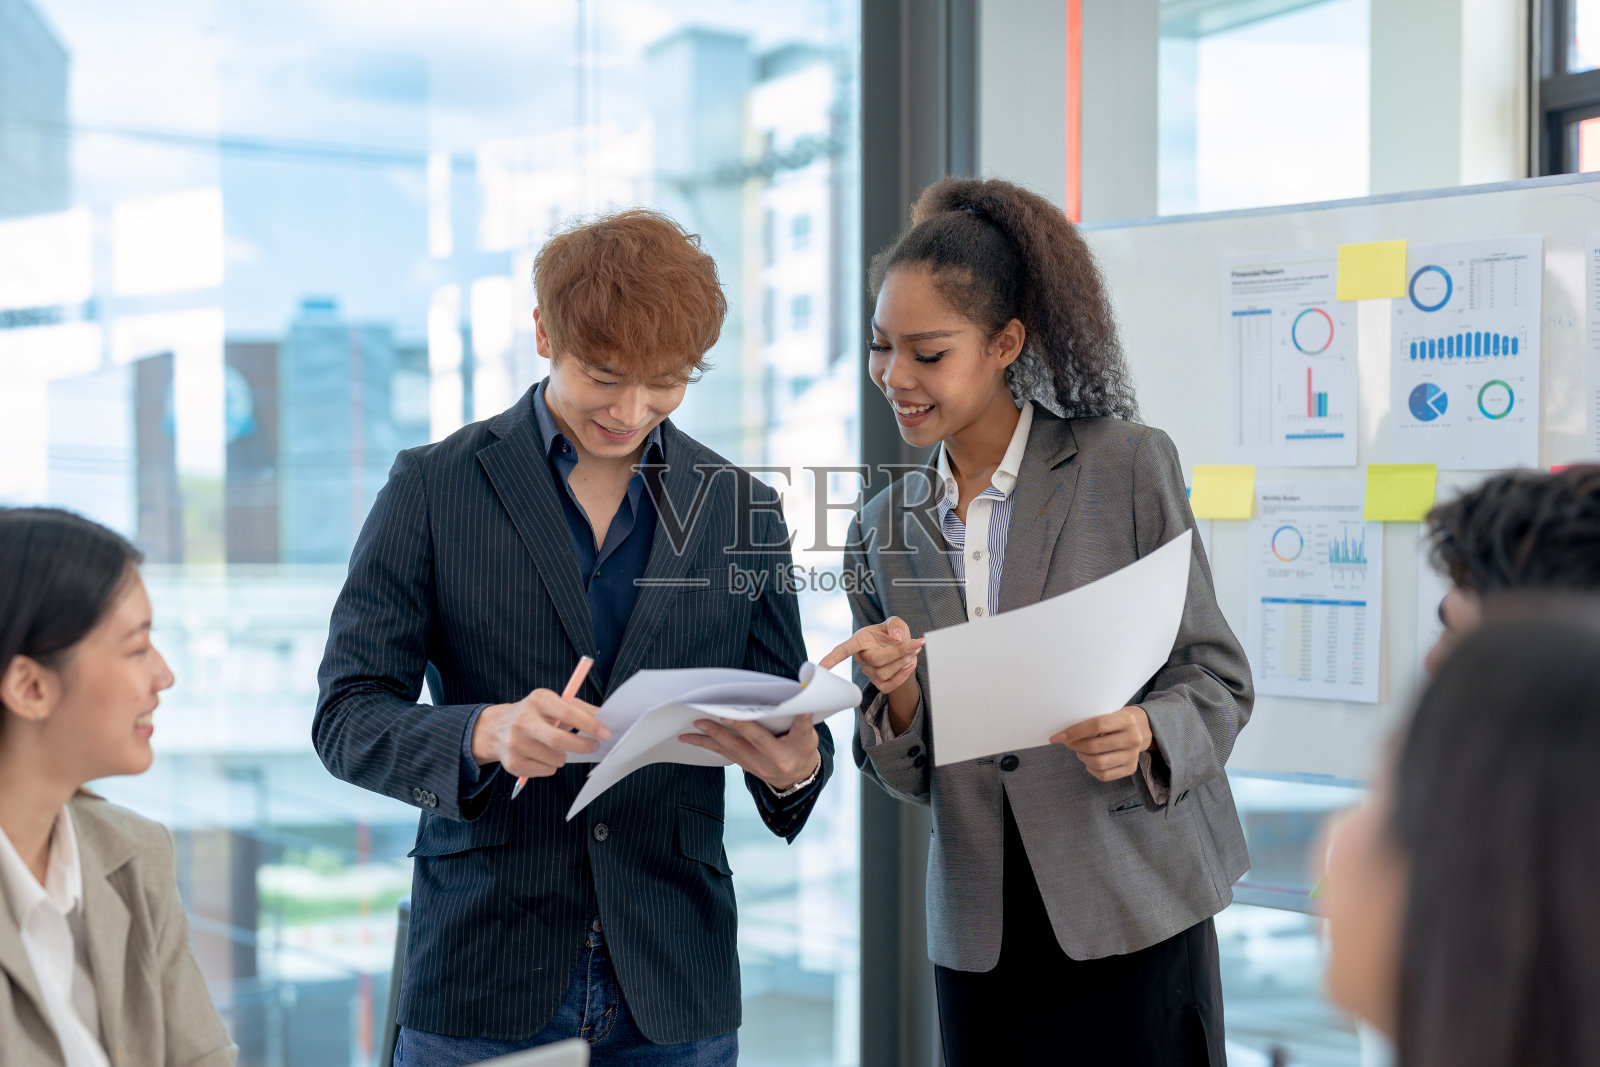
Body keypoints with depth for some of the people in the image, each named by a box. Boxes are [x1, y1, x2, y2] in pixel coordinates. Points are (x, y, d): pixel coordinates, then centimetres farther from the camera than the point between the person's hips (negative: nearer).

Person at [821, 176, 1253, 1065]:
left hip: (1134, 919, -3)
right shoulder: (886, 530, 8)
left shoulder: (1129, 466, -4)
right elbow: (909, 781, 10)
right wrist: (898, 697, -11)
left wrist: (1145, 737, -22)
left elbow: (1218, 677, -2)